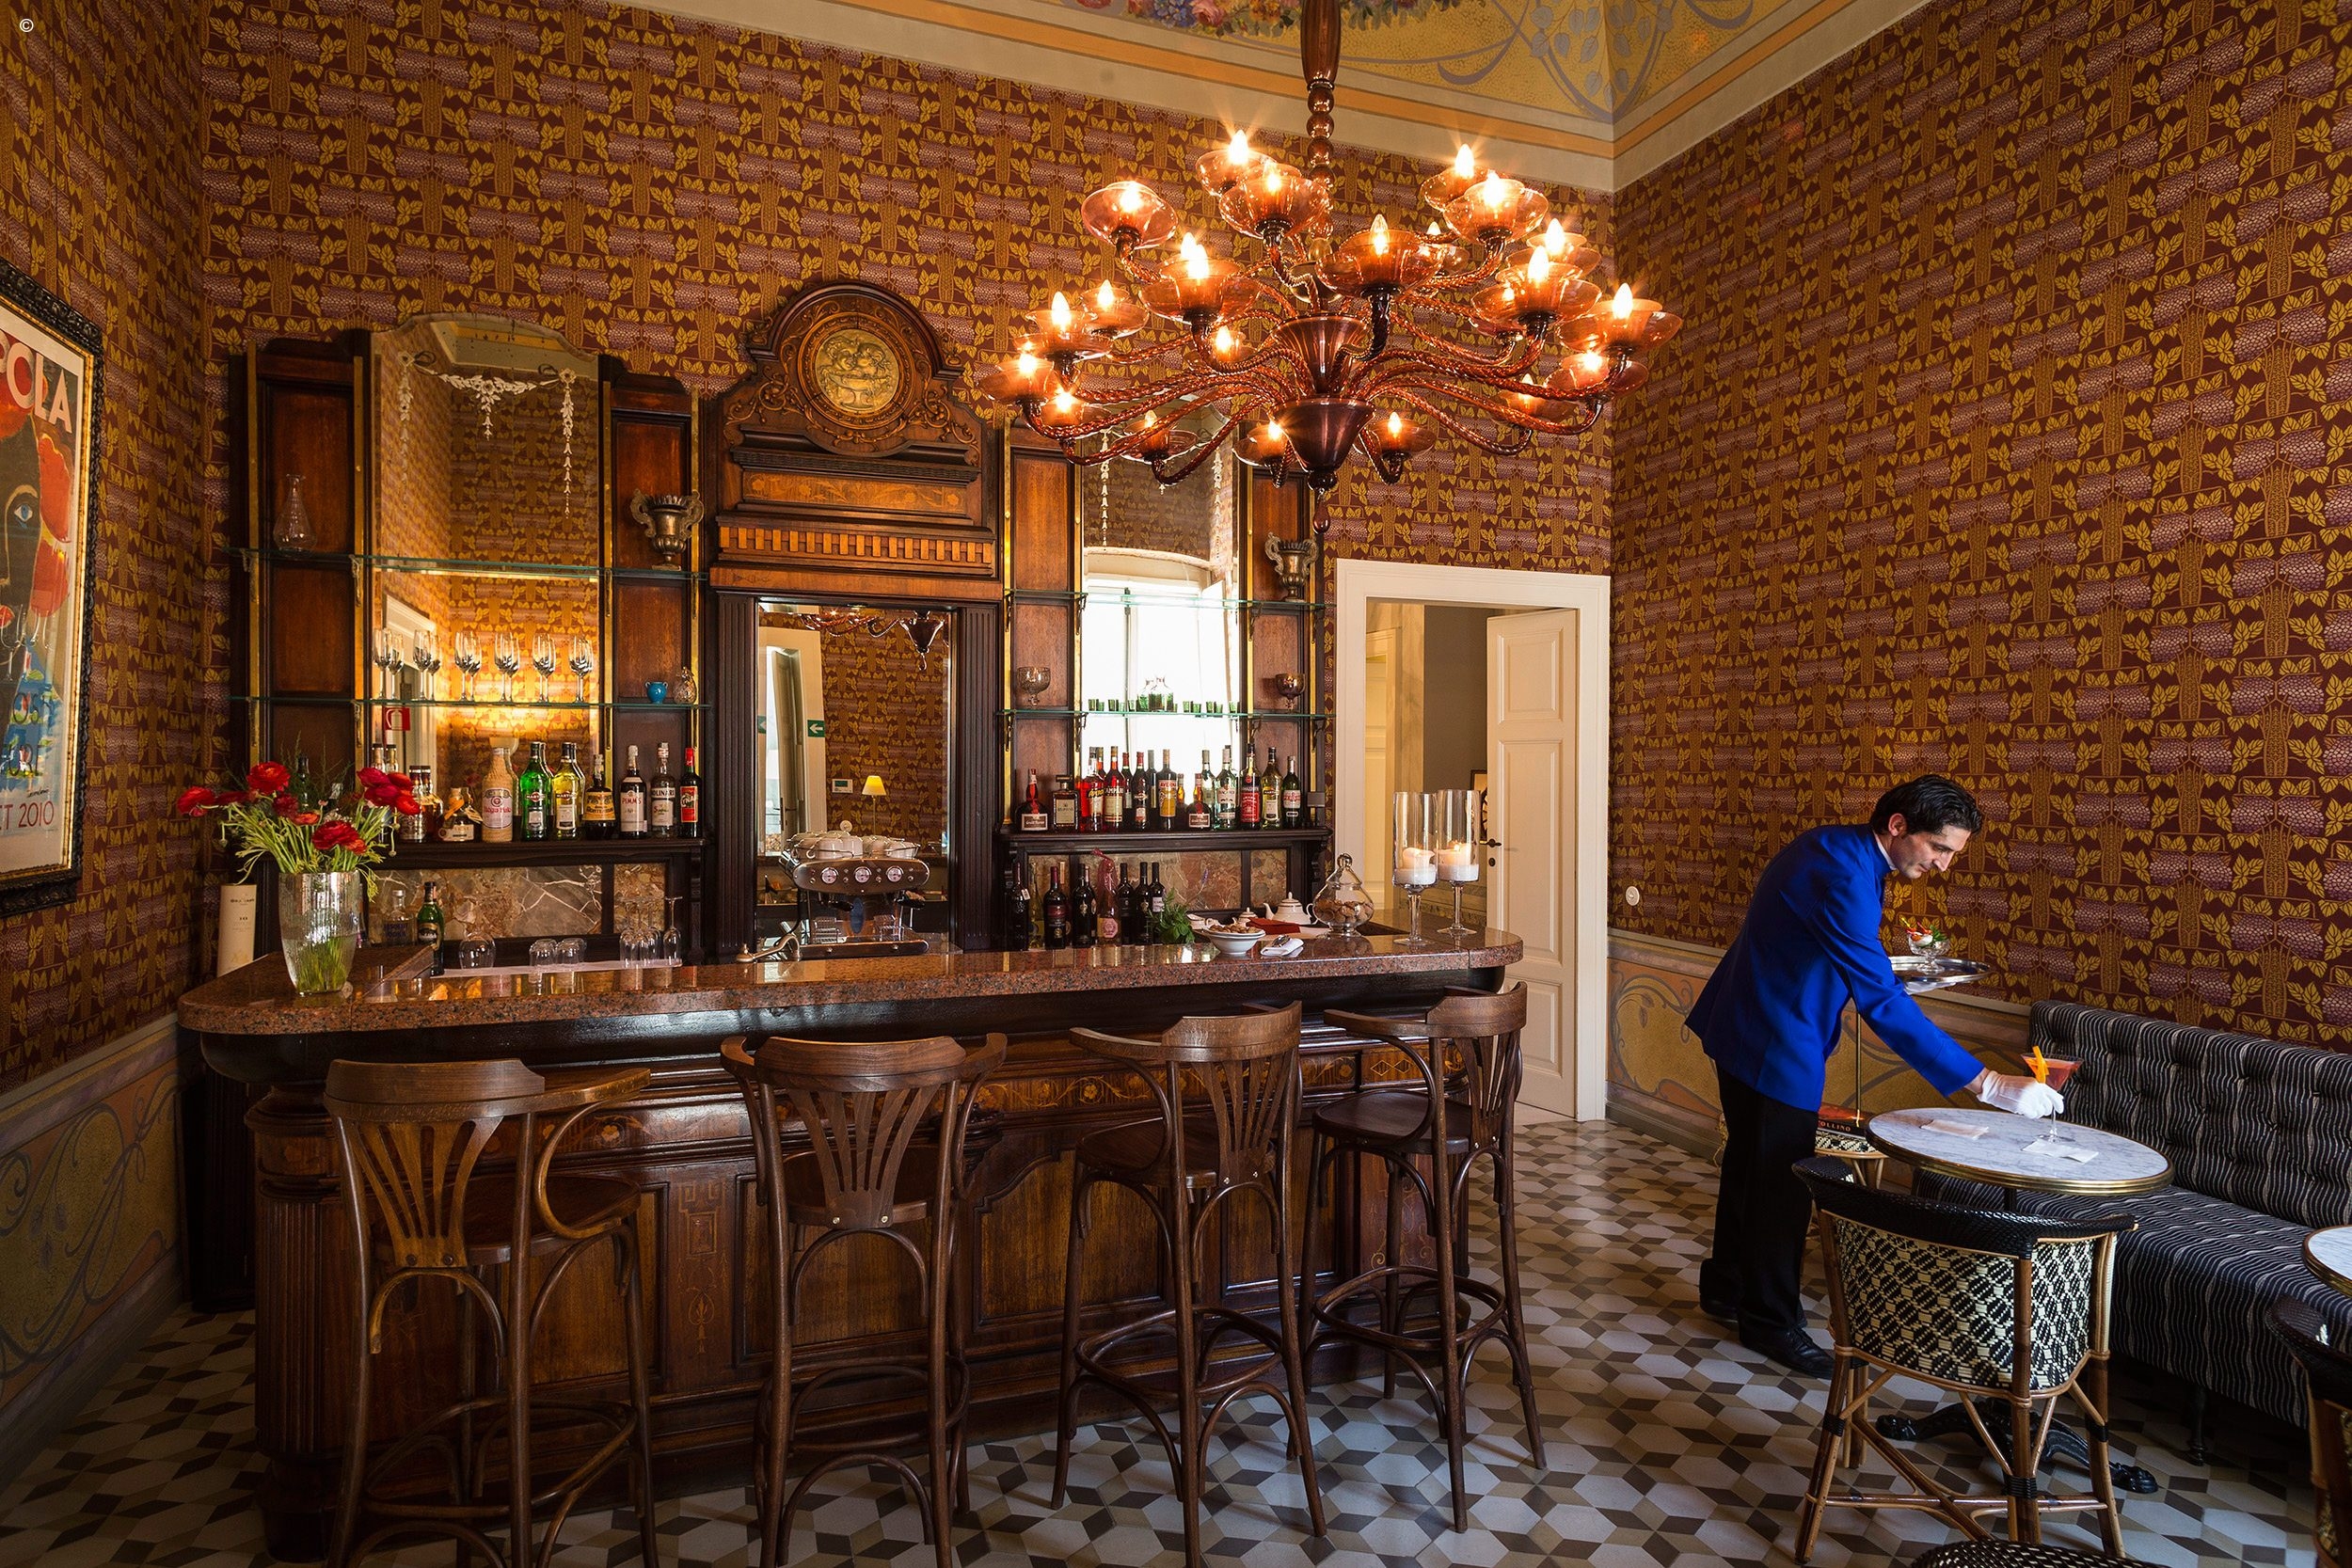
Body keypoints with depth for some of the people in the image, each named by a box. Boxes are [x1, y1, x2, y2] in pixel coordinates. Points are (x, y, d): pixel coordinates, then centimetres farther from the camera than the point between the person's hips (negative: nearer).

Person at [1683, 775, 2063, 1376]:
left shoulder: (1833, 847, 3)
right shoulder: (1845, 880, -29)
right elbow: (1883, 1005, -33)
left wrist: (1880, 965, 14)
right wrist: (1987, 1083, -33)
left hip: (1746, 1025, 10)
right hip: (1773, 1042, -10)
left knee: (1750, 1162, 21)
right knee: (1780, 1182, 2)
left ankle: (1727, 1285, 36)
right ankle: (1770, 1321, 16)